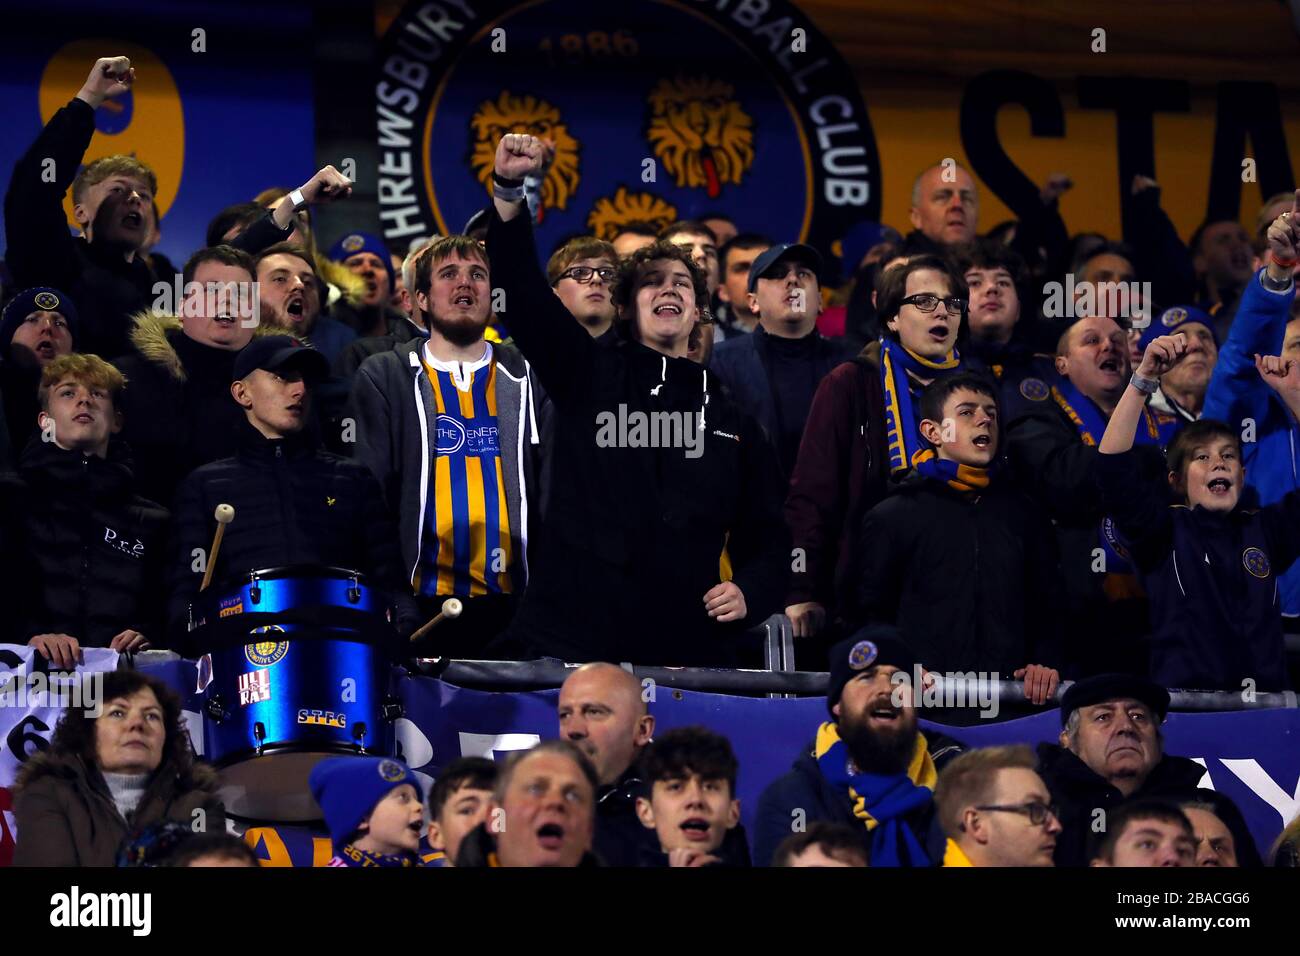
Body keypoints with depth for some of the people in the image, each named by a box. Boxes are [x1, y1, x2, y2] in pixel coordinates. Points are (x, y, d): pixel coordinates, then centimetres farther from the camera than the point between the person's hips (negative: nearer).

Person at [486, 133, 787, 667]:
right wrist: (509, 189, -17)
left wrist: (748, 592, -3)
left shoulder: (732, 417, 16)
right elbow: (522, 288, -3)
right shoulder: (588, 376, 10)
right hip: (574, 640, -2)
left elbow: (764, 536, 19)